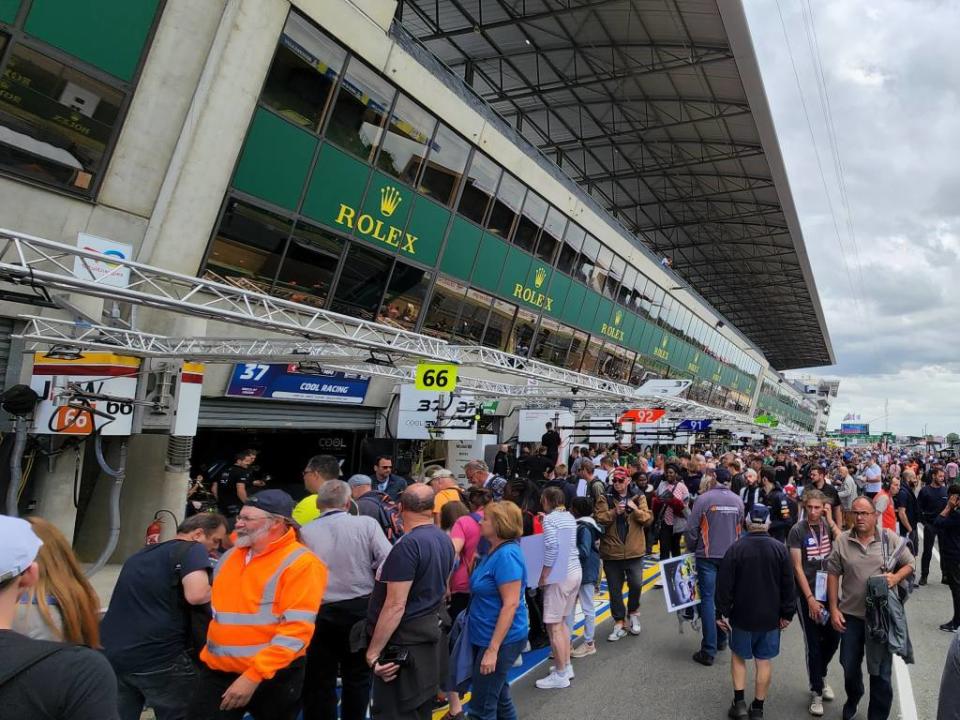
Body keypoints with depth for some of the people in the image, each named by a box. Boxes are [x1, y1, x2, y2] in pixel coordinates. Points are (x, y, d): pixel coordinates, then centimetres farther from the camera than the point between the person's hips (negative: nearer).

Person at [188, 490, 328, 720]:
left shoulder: (301, 564, -15)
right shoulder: (230, 556, 7)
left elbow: (297, 629, -20)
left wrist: (253, 676, -21)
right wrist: (210, 654, 11)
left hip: (272, 677, -5)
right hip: (217, 670, 5)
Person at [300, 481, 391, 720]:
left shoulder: (305, 533, -7)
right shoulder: (367, 524, -8)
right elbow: (388, 563, -13)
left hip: (320, 613, -1)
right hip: (361, 610, 1)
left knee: (320, 681, 15)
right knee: (358, 676, 20)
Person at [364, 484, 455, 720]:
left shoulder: (408, 545, -23)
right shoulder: (445, 540, 4)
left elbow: (395, 606, -23)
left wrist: (373, 651, -17)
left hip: (404, 645, -9)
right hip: (429, 634, 9)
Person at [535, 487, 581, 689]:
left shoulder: (550, 519, -13)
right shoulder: (569, 517, 10)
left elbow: (552, 547, -23)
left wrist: (543, 575, -14)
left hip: (560, 575, -9)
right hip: (575, 571, 9)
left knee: (553, 625, 0)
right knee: (562, 622, 20)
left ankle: (561, 675, 6)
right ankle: (566, 665, 28)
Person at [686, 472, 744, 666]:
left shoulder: (704, 499, -13)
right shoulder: (738, 500, 0)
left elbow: (692, 529, -10)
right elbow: (740, 528, 11)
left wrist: (691, 550, 5)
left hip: (707, 555, -4)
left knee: (708, 599, -1)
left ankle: (709, 650, -1)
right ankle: (721, 639, 30)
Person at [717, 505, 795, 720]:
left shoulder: (736, 548, -13)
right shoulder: (779, 548, -6)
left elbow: (725, 583, -12)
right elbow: (788, 585, 0)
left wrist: (723, 612, -2)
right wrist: (787, 614, 9)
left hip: (742, 615, -2)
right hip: (770, 617, 2)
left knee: (738, 656, 15)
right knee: (764, 660, 11)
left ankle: (739, 702, 11)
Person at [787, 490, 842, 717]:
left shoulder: (828, 525, 1)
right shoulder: (798, 530, -12)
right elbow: (797, 567, -12)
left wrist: (830, 520, -17)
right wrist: (810, 598, -15)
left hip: (829, 591, 4)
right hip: (807, 594, -4)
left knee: (833, 638, 11)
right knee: (813, 644, 4)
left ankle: (820, 676, 38)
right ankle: (816, 692, 20)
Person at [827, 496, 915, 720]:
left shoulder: (890, 538, -5)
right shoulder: (842, 541, -4)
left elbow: (909, 563, 4)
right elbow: (833, 574, 0)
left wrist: (895, 578, -17)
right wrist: (833, 609, -2)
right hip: (850, 614, 1)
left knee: (881, 672, 8)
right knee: (849, 666, 16)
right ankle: (853, 699, 45)